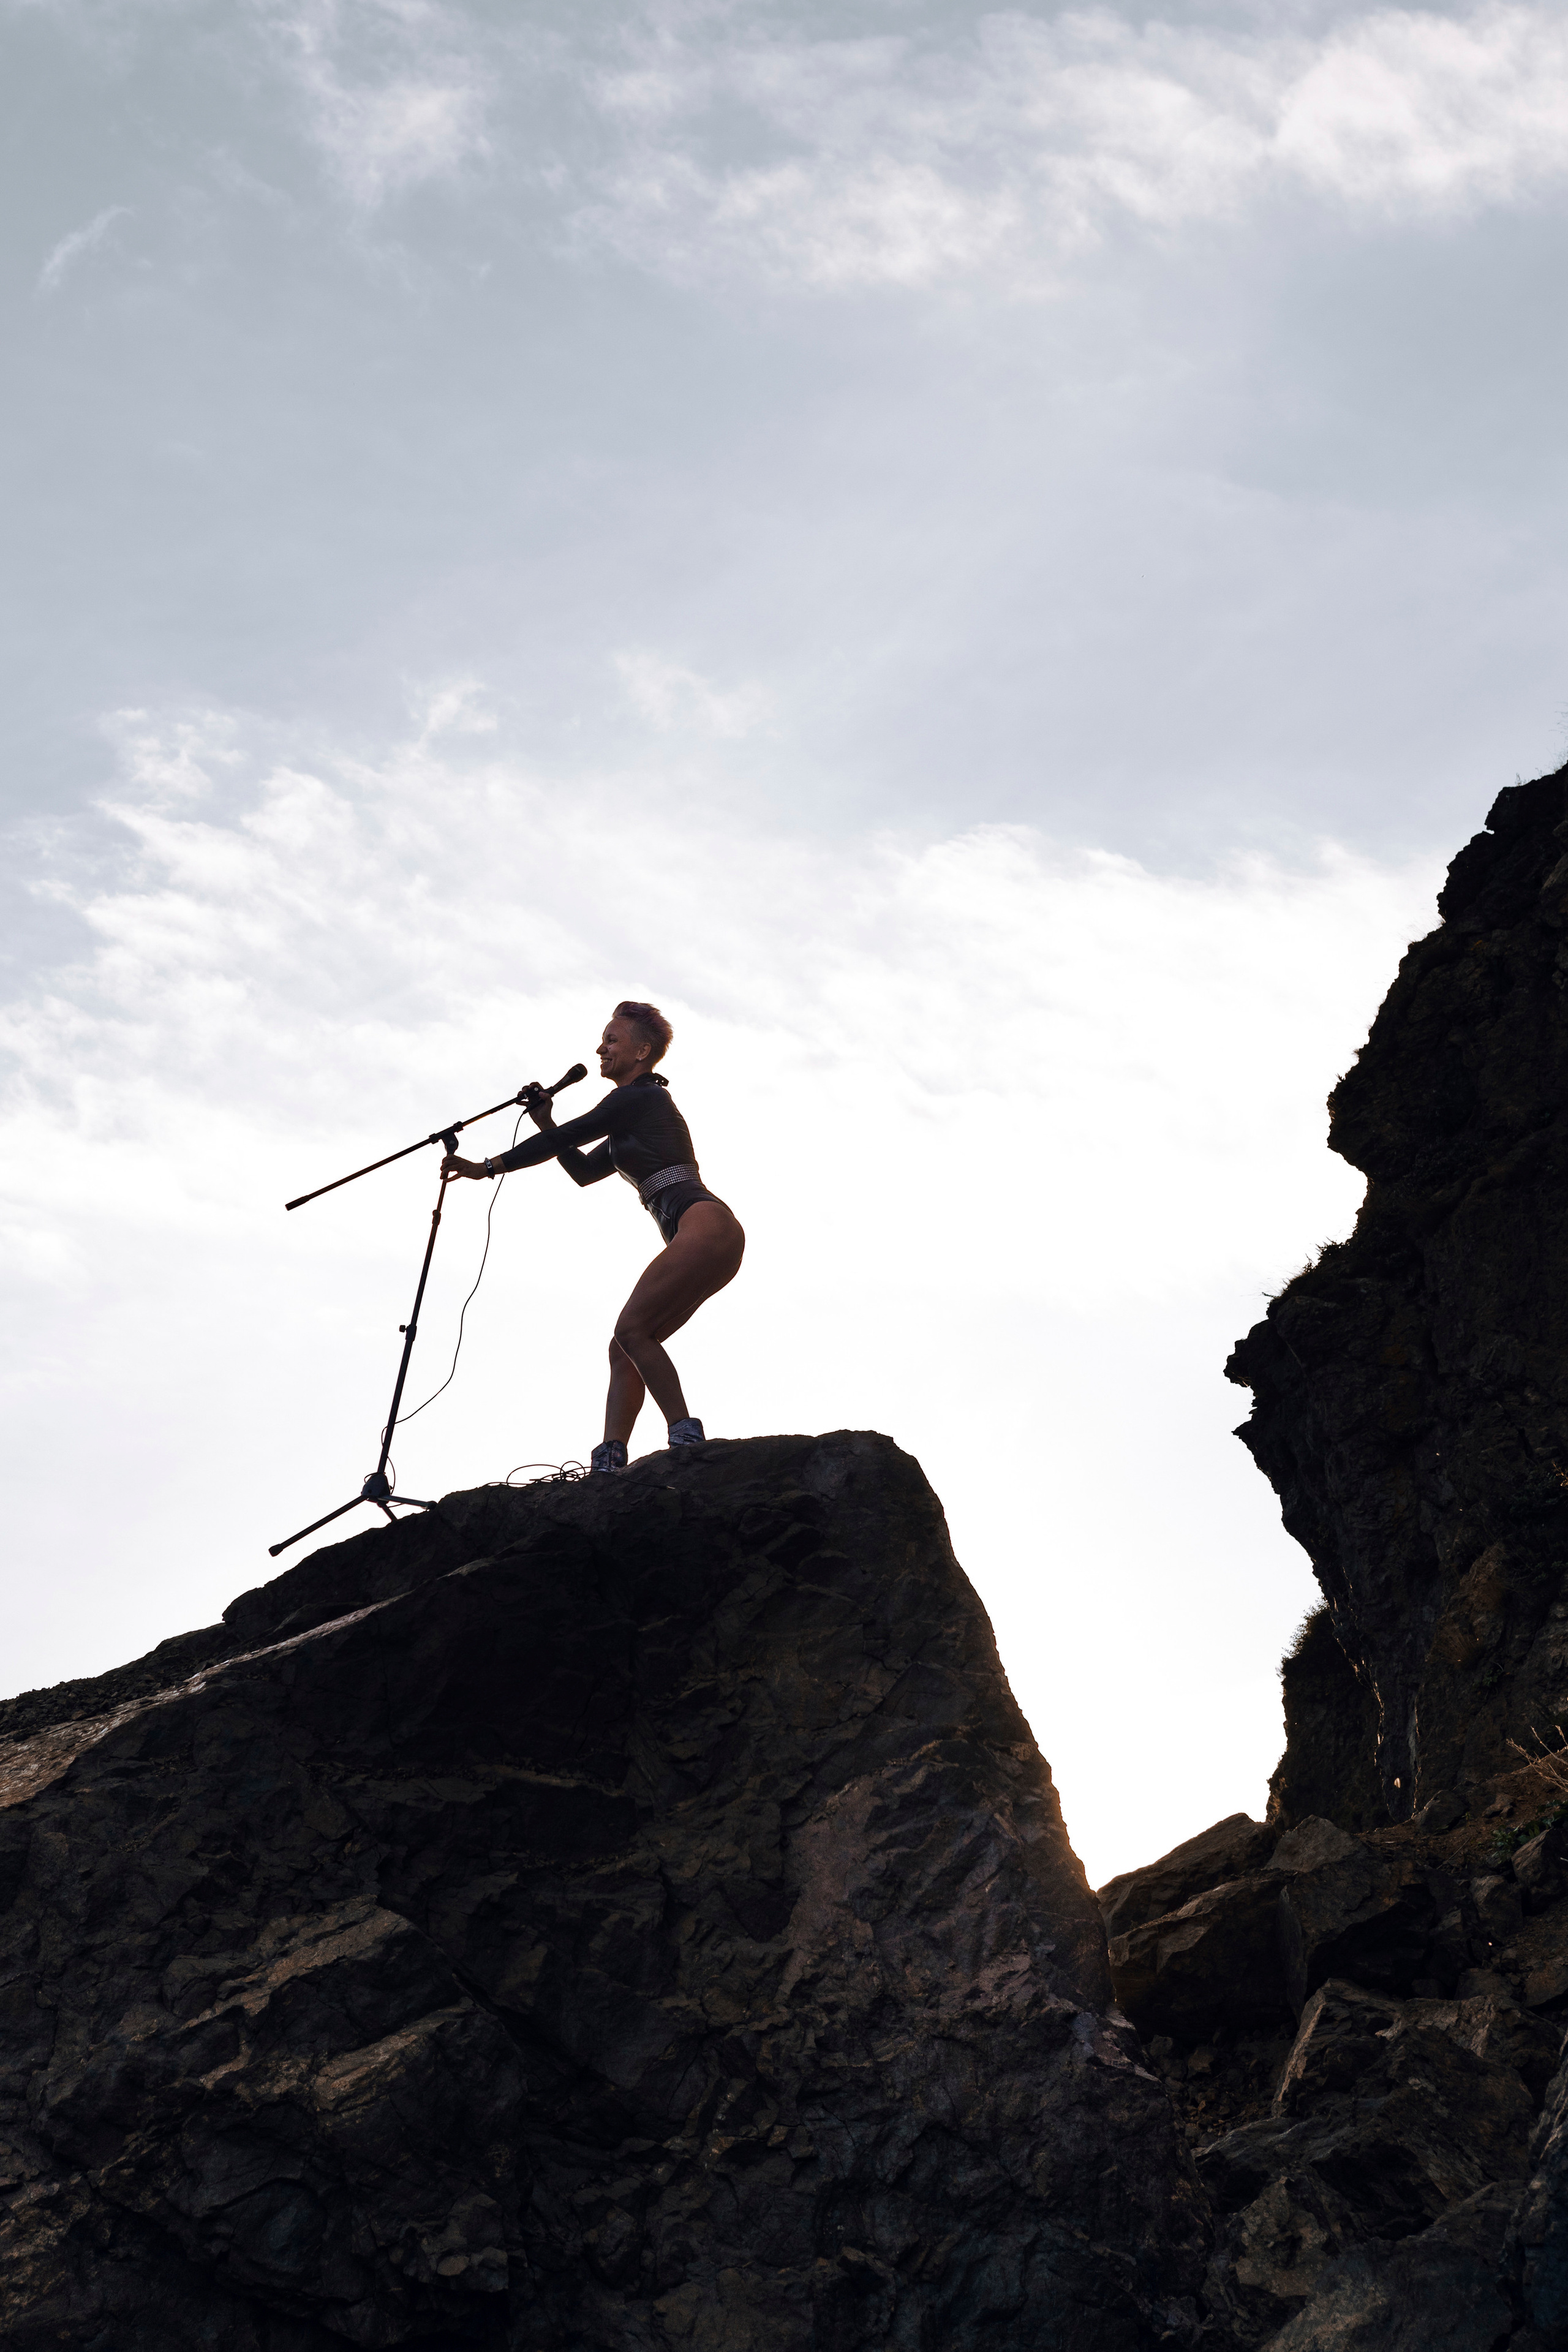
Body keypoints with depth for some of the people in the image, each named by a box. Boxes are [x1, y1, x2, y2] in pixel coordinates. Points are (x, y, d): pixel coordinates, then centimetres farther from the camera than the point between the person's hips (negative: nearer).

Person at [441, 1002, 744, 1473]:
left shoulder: (639, 1099, -3)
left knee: (631, 1329, -17)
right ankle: (610, 1460, -7)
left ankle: (686, 1437, -20)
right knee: (623, 1346, 2)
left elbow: (566, 1138, -6)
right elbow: (585, 1171, 32)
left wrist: (488, 1167, -1)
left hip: (705, 1224, -10)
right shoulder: (634, 1111, 27)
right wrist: (544, 1120, 22)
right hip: (700, 1239, 10)